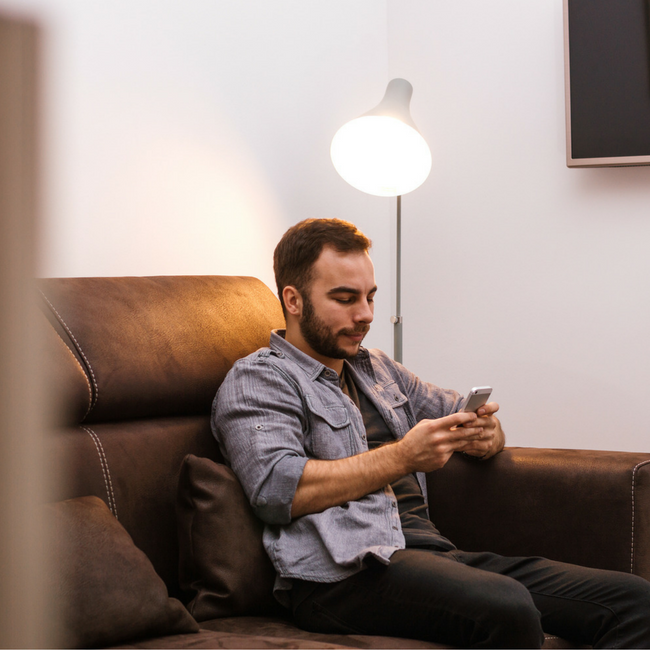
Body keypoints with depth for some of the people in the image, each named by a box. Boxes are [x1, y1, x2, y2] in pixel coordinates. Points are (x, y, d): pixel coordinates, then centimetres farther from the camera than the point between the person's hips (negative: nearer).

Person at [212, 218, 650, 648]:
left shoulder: (377, 370, 28)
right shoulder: (257, 380, 4)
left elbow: (471, 422, 32)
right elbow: (277, 489, -13)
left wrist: (486, 433, 5)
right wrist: (402, 458, -14)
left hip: (433, 549, 8)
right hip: (344, 569, -8)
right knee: (506, 609, -37)